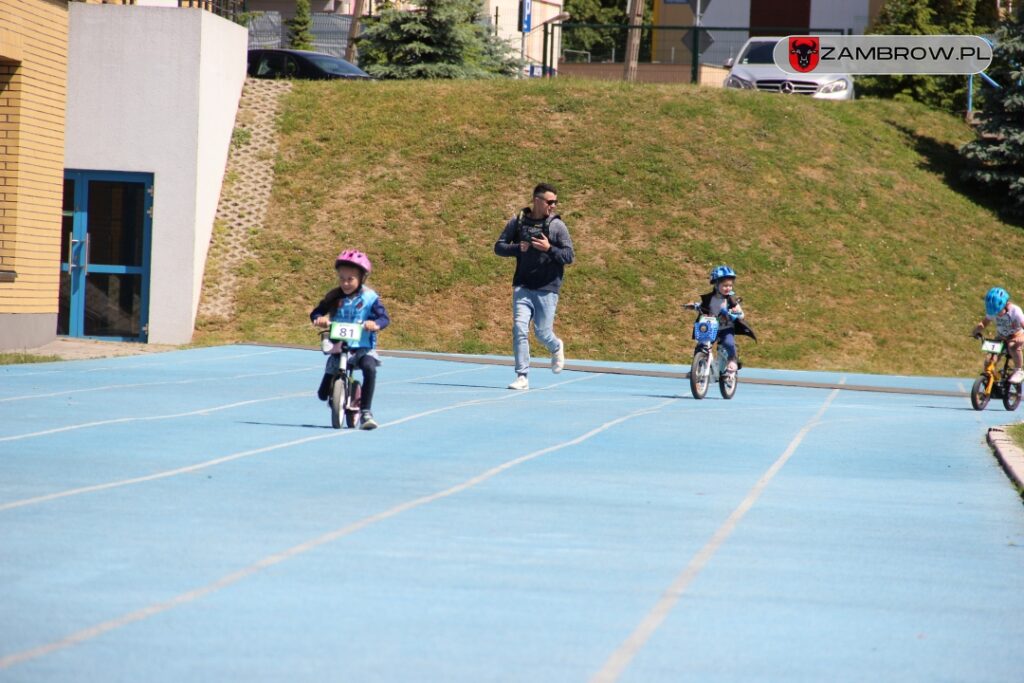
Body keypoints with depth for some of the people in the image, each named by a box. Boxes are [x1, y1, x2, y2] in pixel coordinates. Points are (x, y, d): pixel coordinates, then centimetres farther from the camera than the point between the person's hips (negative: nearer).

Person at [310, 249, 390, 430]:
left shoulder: (369, 297, -4)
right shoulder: (334, 297, 2)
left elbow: (384, 317, -10)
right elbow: (316, 313, 4)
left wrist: (375, 324, -32)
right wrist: (319, 319, -20)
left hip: (363, 347, -2)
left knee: (370, 368, -36)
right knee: (323, 394, -4)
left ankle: (365, 412, -25)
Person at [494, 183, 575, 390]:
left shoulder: (557, 226, -1)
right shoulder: (518, 222, 4)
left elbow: (569, 256, -4)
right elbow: (499, 246, 8)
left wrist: (549, 249, -21)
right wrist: (518, 248, -11)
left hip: (547, 289, -1)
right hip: (522, 287, 1)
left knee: (543, 333, 0)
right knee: (519, 330, -9)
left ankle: (556, 348, 36)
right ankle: (522, 377, -4)